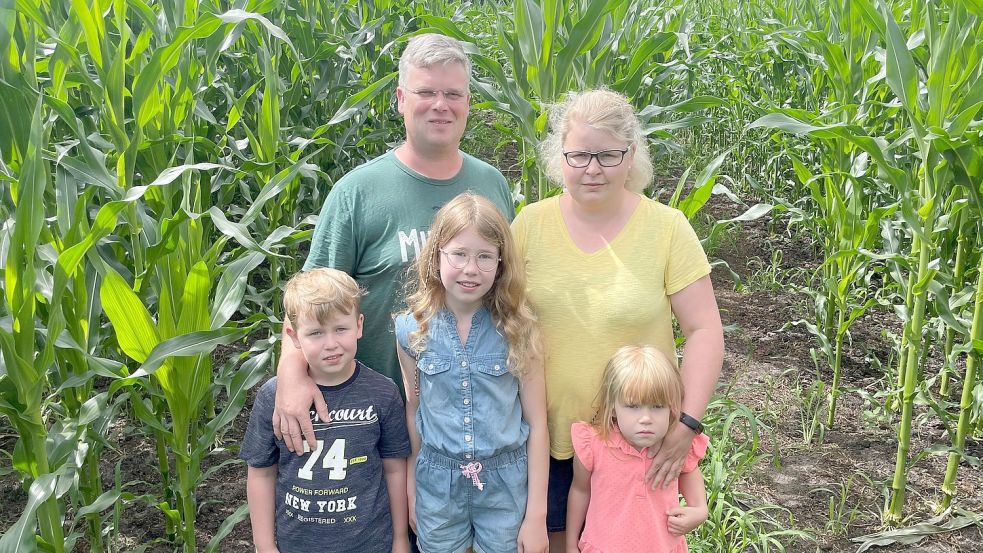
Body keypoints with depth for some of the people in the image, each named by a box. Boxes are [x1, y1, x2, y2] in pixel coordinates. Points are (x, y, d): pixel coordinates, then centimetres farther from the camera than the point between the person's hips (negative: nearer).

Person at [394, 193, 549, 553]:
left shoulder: (517, 329, -10)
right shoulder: (412, 330, -7)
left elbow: (536, 423, -6)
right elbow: (414, 412, 6)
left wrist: (536, 514, -6)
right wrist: (410, 488, 11)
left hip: (506, 483, -1)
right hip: (437, 483, 1)